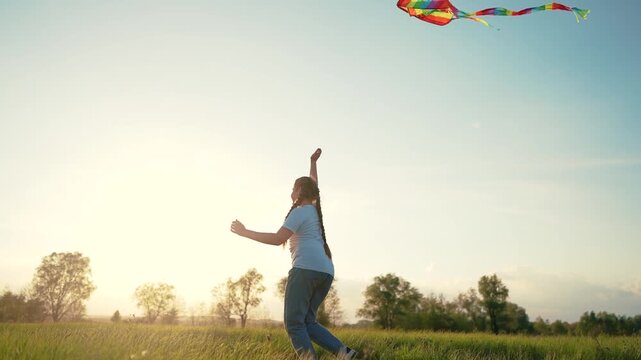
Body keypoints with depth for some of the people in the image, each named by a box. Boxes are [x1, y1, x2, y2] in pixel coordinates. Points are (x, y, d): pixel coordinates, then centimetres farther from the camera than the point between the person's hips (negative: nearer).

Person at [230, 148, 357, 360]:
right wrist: (313, 162, 57)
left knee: (294, 323, -9)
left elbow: (277, 239, -9)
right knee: (307, 322, 8)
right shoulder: (315, 209, 24)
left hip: (307, 268, -8)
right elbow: (312, 187, 45)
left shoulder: (300, 211, 2)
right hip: (326, 271, 8)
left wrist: (245, 232, -3)